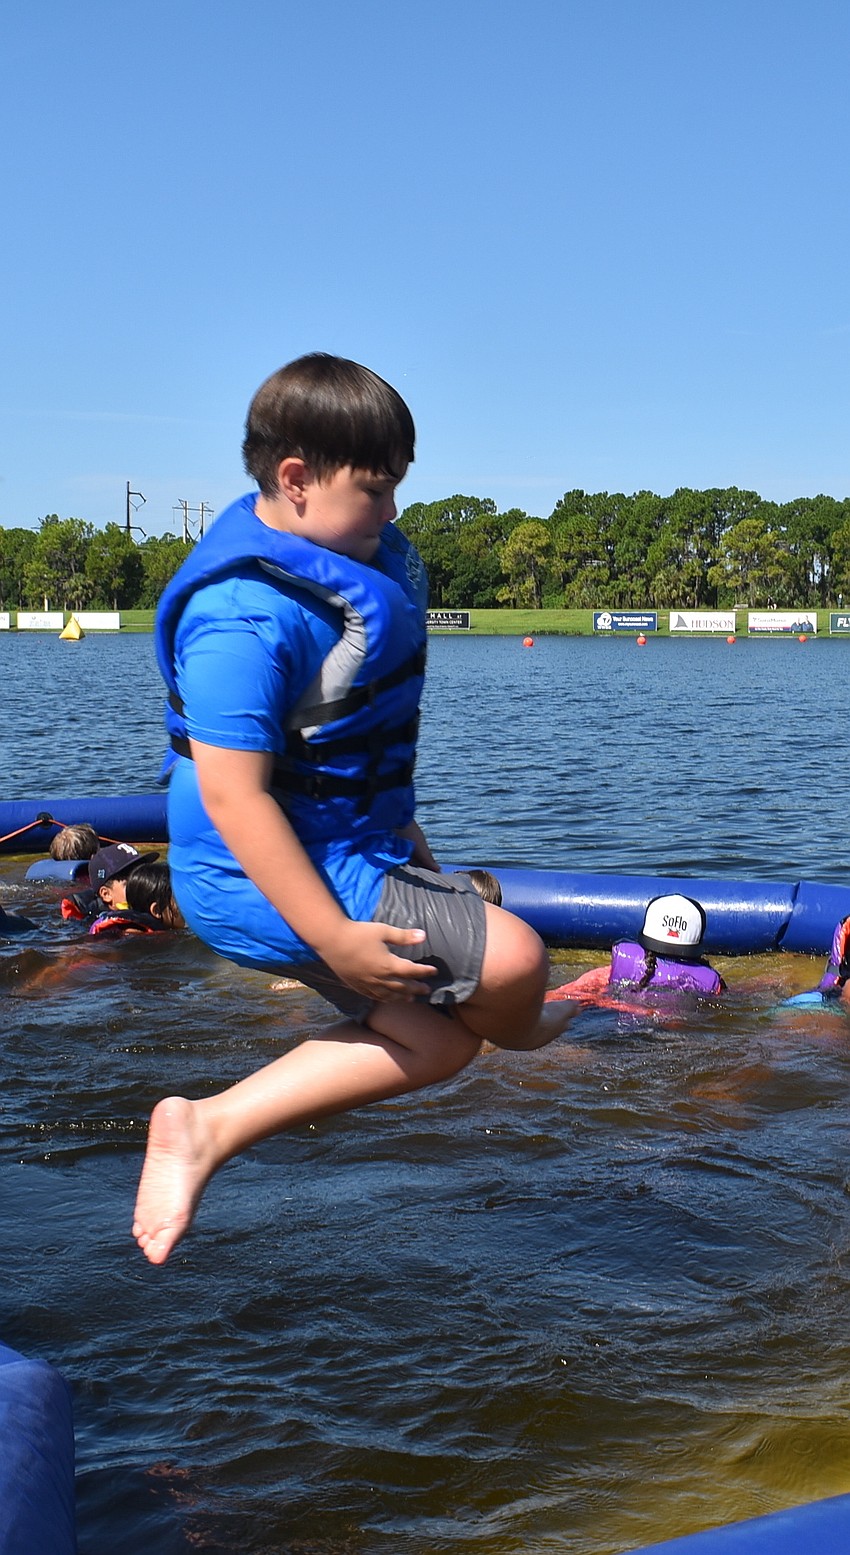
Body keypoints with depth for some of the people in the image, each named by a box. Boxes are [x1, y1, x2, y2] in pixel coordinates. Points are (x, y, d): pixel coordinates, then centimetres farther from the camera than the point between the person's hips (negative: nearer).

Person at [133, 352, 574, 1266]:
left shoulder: (343, 561, 7)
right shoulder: (246, 616, -26)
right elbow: (232, 793, -29)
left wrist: (397, 828, 26)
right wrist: (333, 936, -29)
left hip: (345, 844, 11)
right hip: (270, 881, -11)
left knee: (434, 1042, 15)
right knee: (510, 959, -19)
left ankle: (204, 1130, 11)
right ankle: (518, 1034, 21)